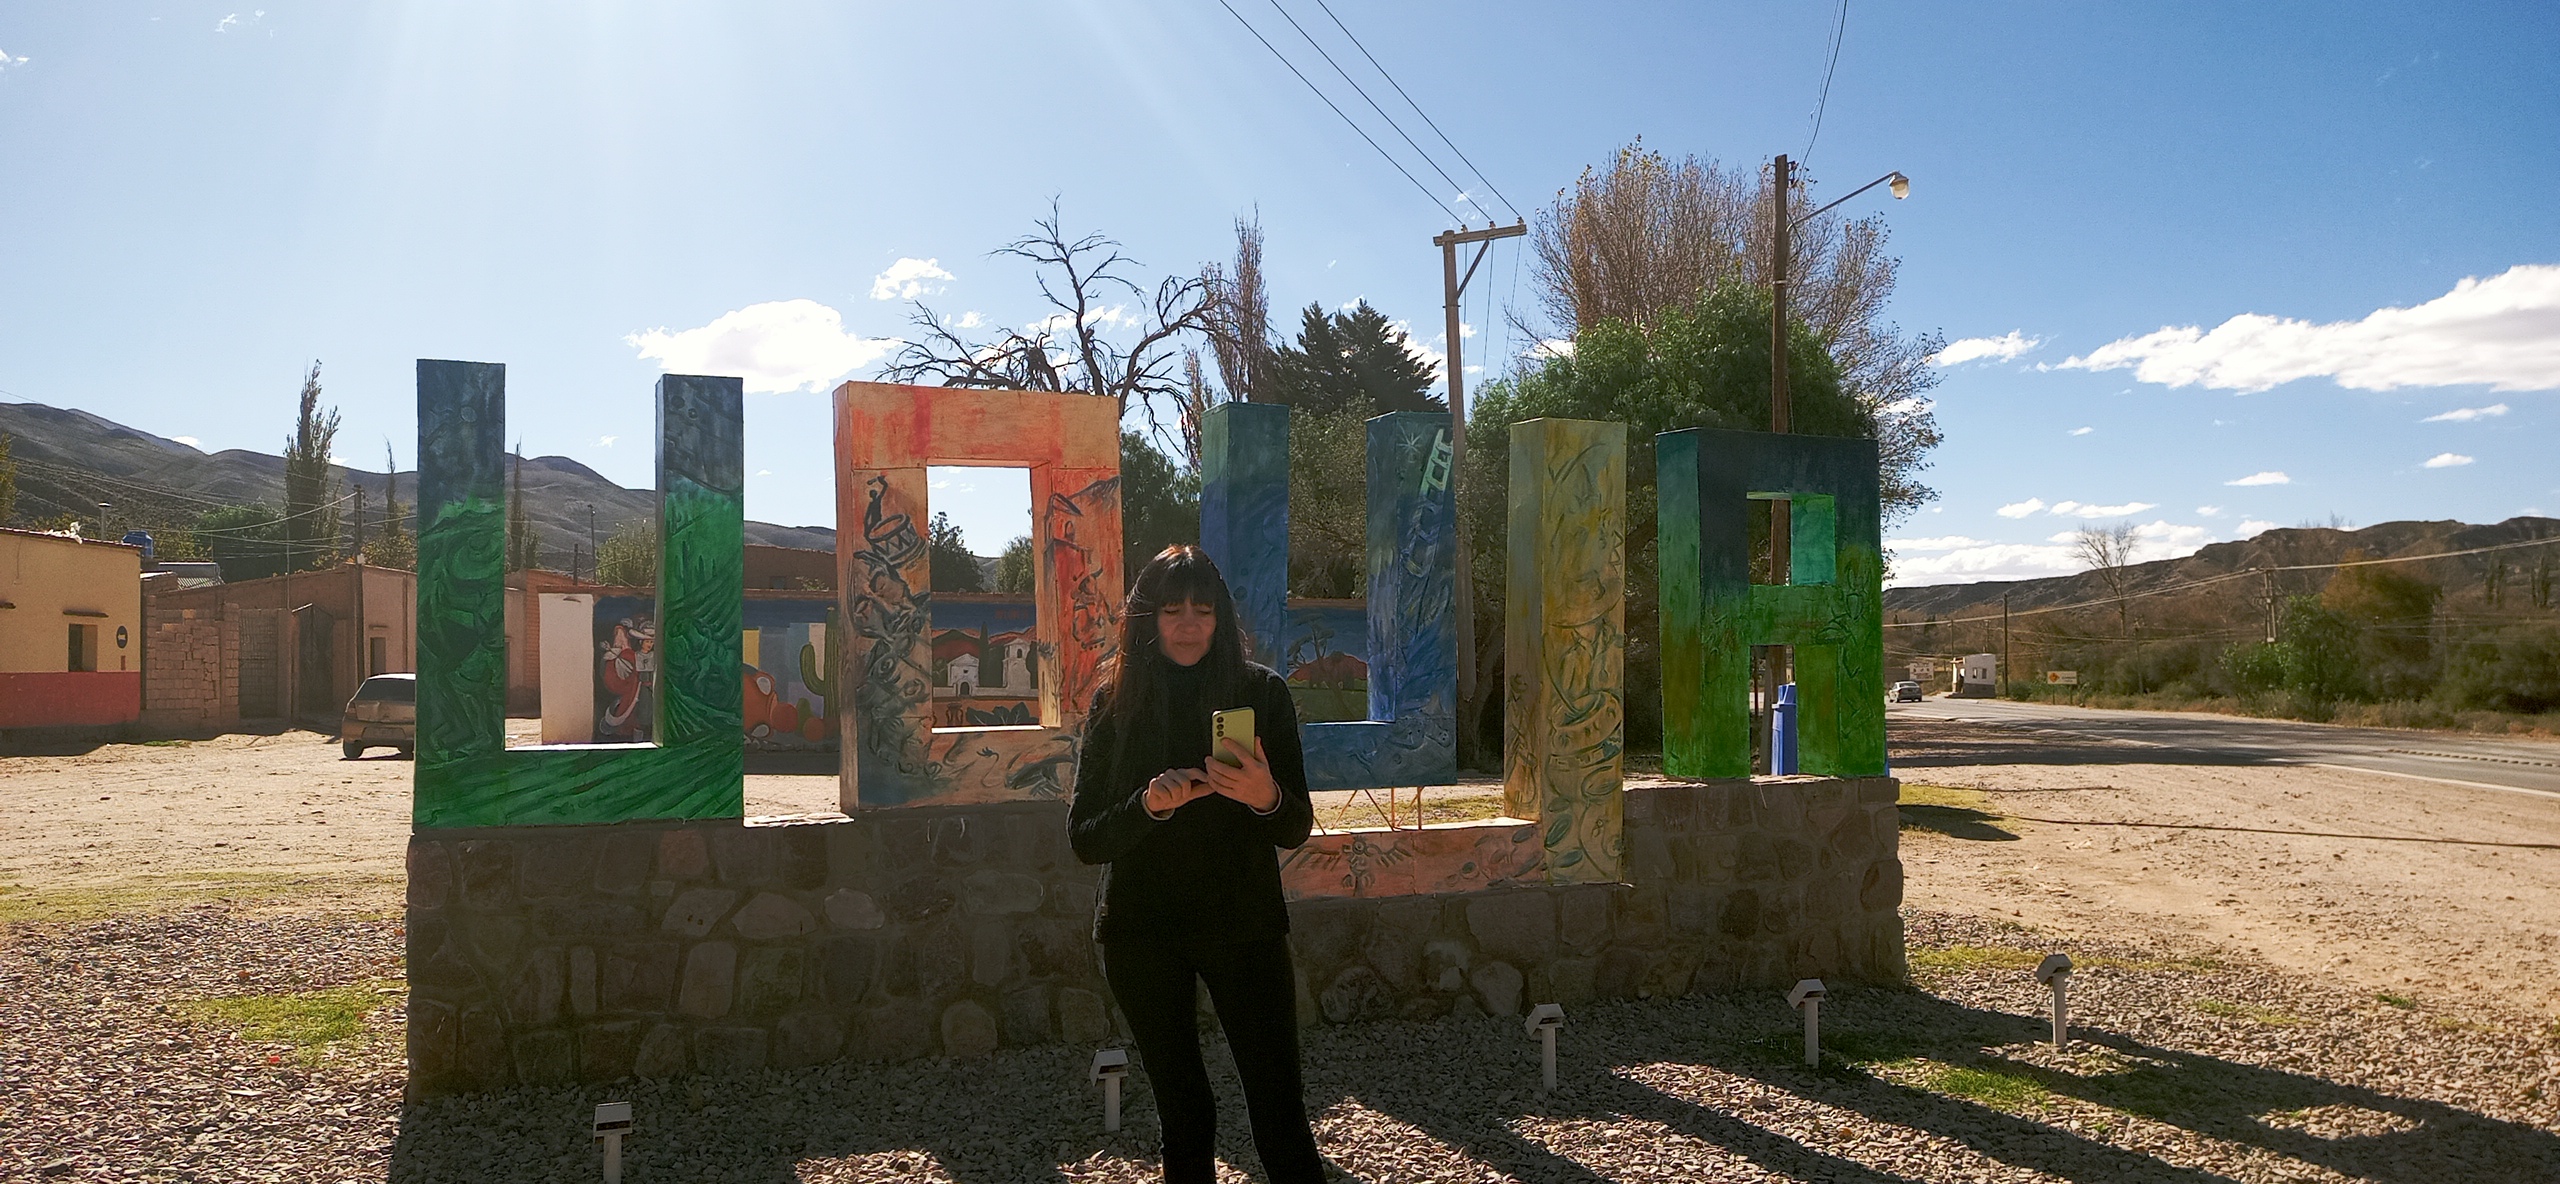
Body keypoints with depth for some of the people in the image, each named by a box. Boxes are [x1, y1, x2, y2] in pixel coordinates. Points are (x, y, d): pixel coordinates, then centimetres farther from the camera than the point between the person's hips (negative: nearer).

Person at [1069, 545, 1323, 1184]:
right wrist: (1150, 804, -22)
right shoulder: (1116, 701, 1)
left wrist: (1266, 796, -24)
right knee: (1182, 1113, 10)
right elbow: (1084, 839, -2)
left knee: (1281, 1117, -6)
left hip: (1243, 922, -1)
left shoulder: (1260, 692, -2)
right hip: (1141, 931, 1)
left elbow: (1297, 830, -1)